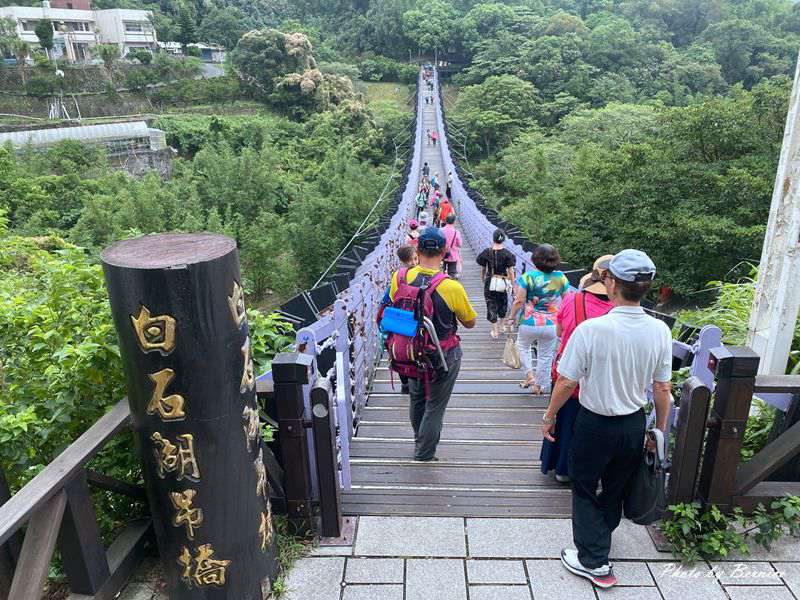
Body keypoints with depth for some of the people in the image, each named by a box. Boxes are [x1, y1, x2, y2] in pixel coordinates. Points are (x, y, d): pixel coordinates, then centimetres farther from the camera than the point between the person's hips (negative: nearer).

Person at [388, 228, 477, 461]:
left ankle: (420, 441, 45)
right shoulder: (452, 287, -23)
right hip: (444, 354, -4)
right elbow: (470, 323, -7)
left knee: (417, 398, 25)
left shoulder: (399, 277, -14)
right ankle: (425, 454, 25)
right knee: (435, 404, 13)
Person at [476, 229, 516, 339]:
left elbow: (482, 268, 2)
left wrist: (483, 279, 18)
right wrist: (513, 283, 2)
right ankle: (500, 324, 38)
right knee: (503, 303, 22)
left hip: (489, 282, 0)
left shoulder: (486, 252, -6)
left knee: (491, 305, 7)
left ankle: (495, 331, 6)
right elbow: (510, 270, -7)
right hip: (503, 282, 0)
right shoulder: (507, 253, -9)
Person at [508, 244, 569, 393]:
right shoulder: (561, 277, -3)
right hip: (551, 325, 2)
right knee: (545, 355, 16)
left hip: (529, 323, -2)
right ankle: (540, 385, 25)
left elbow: (519, 301, -14)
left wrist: (512, 317, -1)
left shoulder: (528, 276, -13)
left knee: (523, 346, 26)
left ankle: (530, 375, 16)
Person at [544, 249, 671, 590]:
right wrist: (660, 430, 11)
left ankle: (594, 562, 24)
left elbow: (567, 383, -18)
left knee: (585, 490, 17)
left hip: (595, 424, -5)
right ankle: (599, 539, 48)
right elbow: (663, 389, -3)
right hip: (634, 425, 5)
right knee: (616, 488, 25)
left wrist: (549, 416, -1)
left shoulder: (591, 329, -25)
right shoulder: (660, 331, -12)